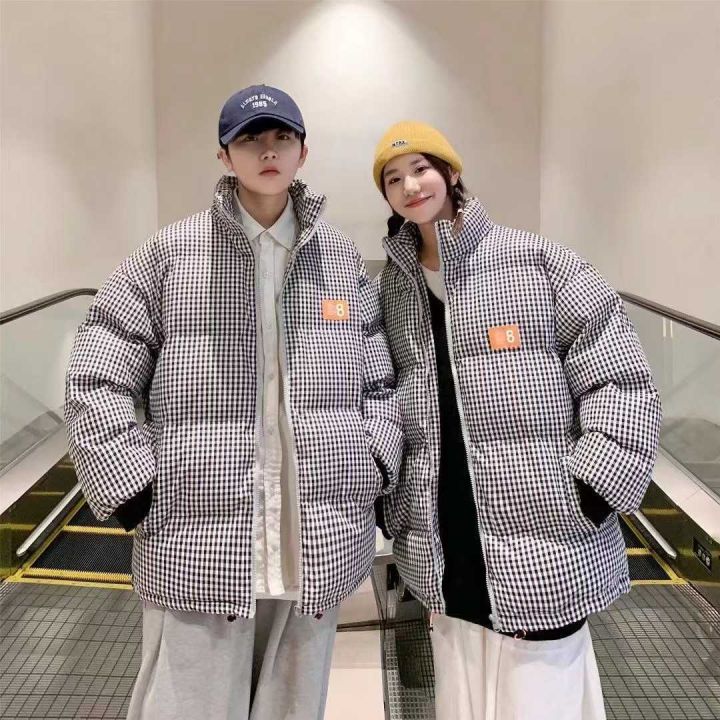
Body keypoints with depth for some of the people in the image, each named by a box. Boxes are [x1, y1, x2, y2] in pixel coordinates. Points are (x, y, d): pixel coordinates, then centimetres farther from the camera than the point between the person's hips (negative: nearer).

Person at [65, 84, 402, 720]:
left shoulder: (342, 259, 8)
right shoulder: (171, 253, 0)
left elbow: (381, 381, 12)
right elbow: (97, 380, 1)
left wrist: (372, 470, 0)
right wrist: (136, 492, -6)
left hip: (320, 549, 3)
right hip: (198, 550, -2)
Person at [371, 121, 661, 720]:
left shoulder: (538, 262, -4)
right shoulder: (390, 288, 8)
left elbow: (622, 381, -5)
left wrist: (587, 497, -11)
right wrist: (394, 513, 8)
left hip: (545, 552, -4)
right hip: (447, 559, 4)